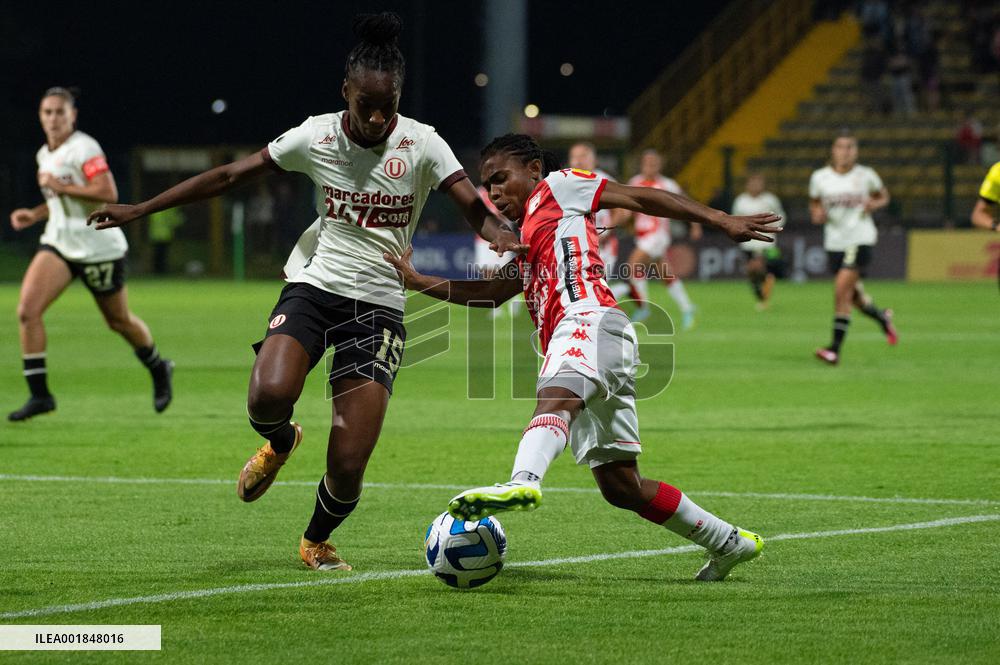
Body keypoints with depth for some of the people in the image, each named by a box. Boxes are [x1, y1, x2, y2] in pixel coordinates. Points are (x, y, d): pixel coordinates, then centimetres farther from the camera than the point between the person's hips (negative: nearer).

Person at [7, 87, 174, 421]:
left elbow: (108, 194, -25)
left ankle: (158, 369, 39)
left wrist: (60, 186, -22)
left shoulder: (84, 149, -15)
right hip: (58, 243, 7)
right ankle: (39, 394, -9)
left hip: (98, 248, -7)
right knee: (27, 310, -14)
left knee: (119, 321, 10)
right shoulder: (44, 154, 11)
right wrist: (34, 214, 9)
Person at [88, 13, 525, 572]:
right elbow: (231, 176, 7)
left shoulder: (421, 145, -5)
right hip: (314, 286, 1)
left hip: (379, 306, -1)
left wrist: (502, 235, -37)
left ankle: (318, 541, 26)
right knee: (268, 394, -31)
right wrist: (140, 209, 7)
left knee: (348, 465, -10)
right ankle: (280, 443, 9)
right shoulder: (317, 136, -1)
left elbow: (475, 207, -12)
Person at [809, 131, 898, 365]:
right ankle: (883, 317, 45)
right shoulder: (820, 177, 2)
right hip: (834, 242, 4)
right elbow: (814, 204, 16)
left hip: (861, 239, -4)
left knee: (842, 291, -17)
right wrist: (817, 214, -6)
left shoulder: (865, 175, -2)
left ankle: (835, 348, -15)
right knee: (853, 296, 12)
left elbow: (883, 196, 13)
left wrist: (874, 204, -9)